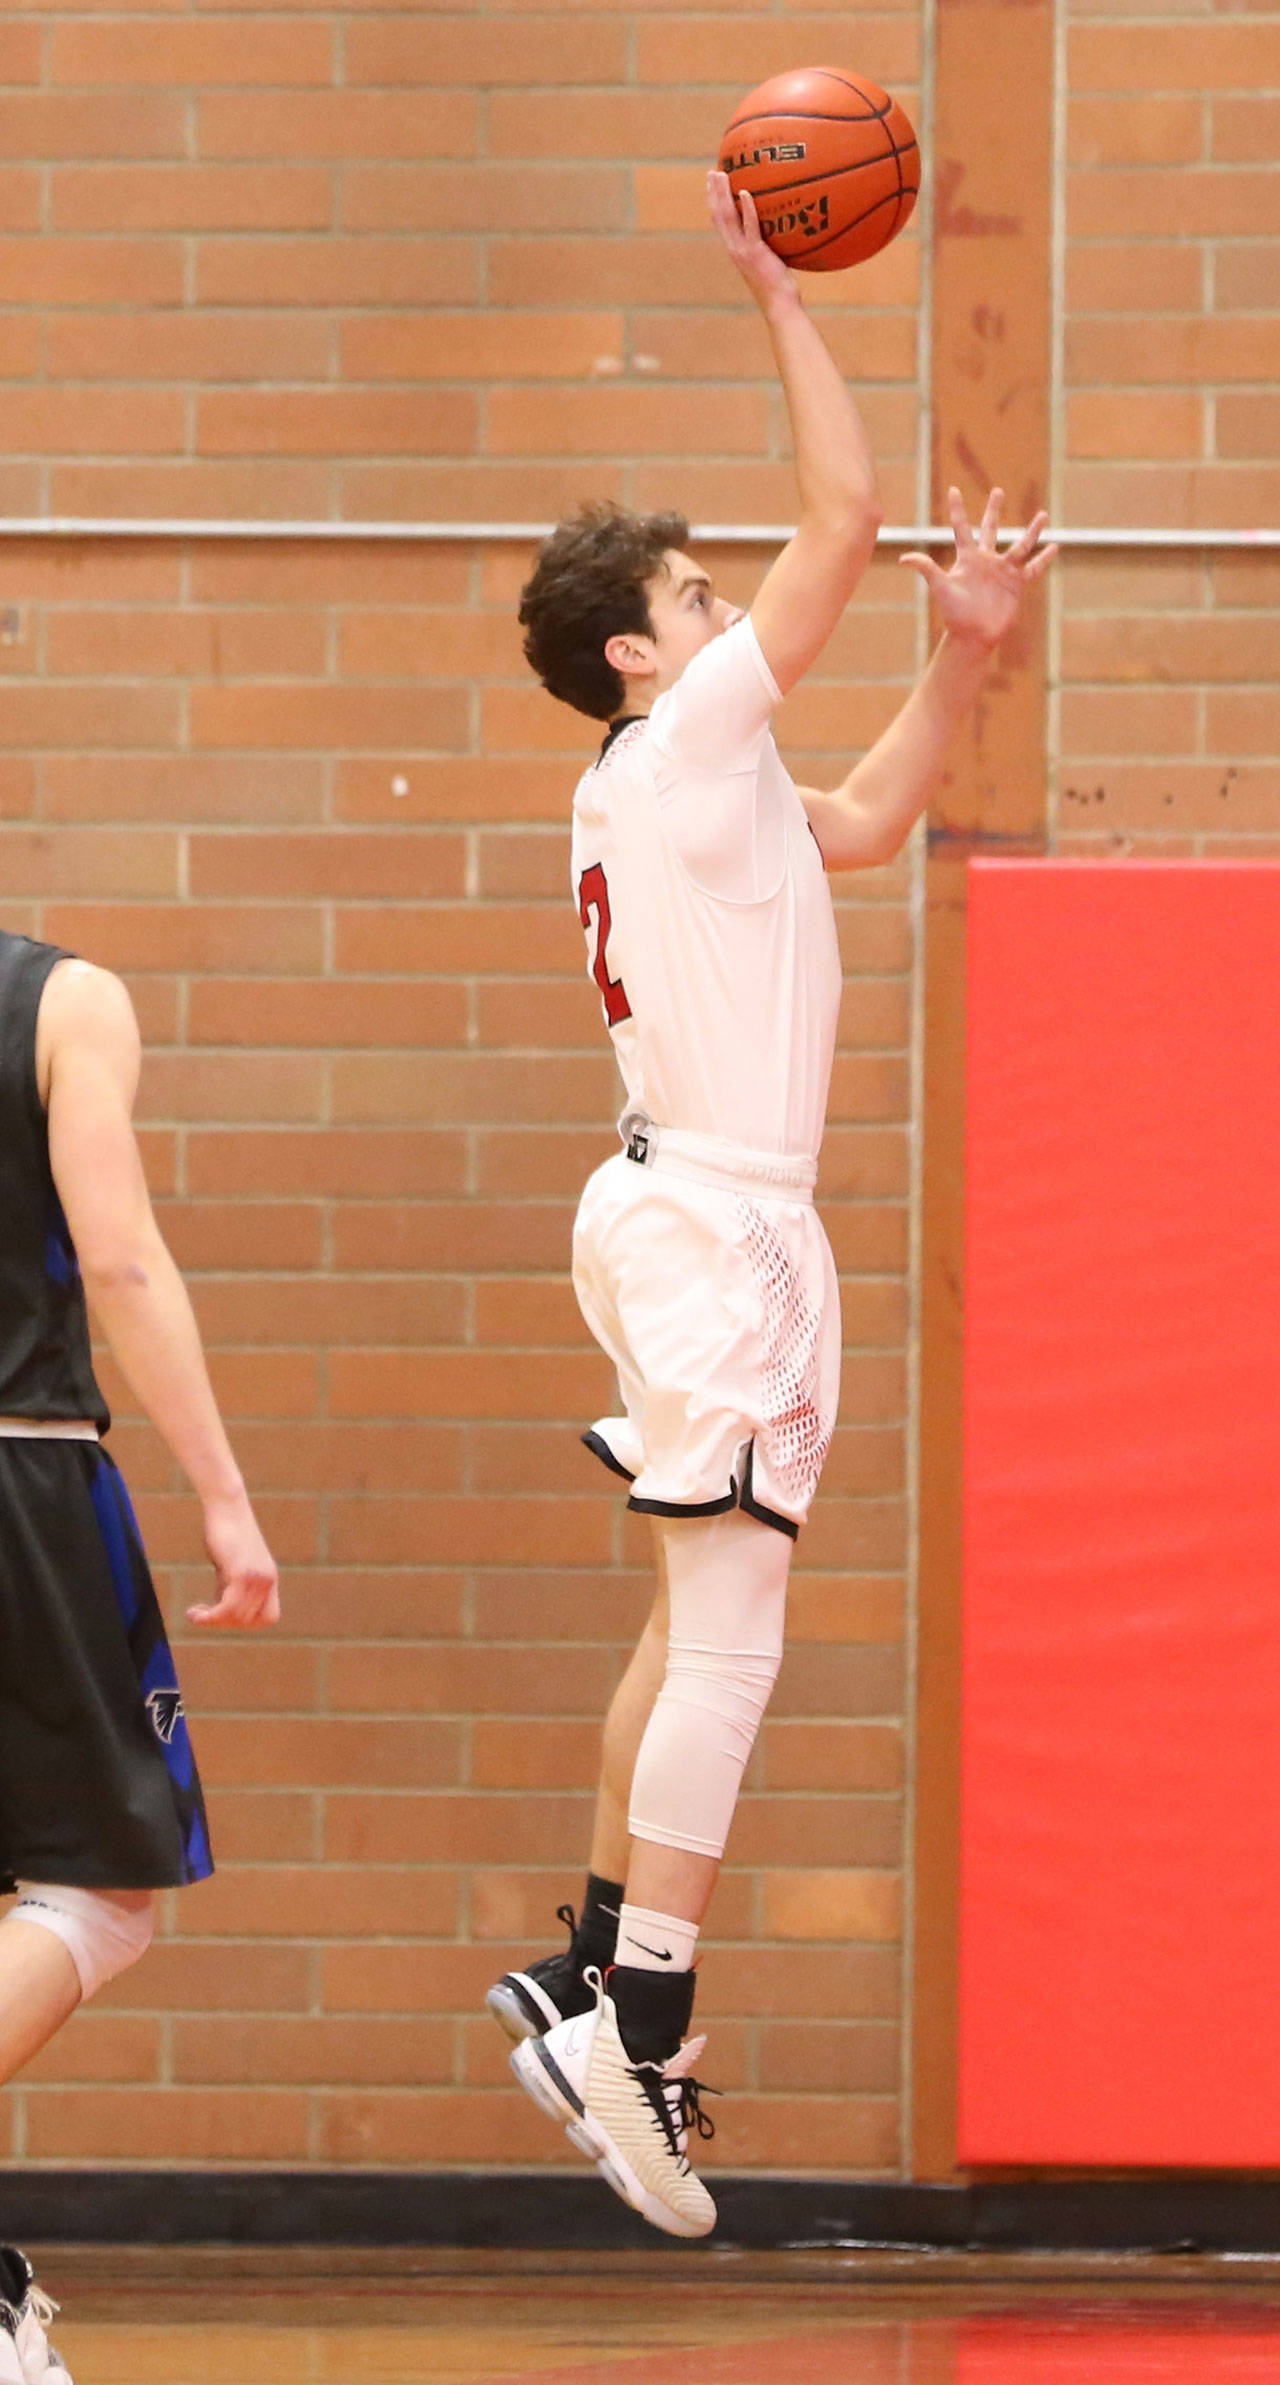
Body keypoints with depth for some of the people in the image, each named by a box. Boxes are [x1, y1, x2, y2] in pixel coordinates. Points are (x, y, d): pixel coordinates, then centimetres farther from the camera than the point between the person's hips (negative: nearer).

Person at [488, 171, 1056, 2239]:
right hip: (722, 1221, -10)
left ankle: (595, 1977, 19)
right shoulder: (682, 748, -10)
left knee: (697, 1623, 16)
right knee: (727, 1635, -13)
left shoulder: (687, 789, 16)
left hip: (687, 1211, 10)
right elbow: (850, 515, -13)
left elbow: (864, 825, 30)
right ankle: (641, 2028, -16)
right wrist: (779, 298, -9)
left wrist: (962, 658, 21)